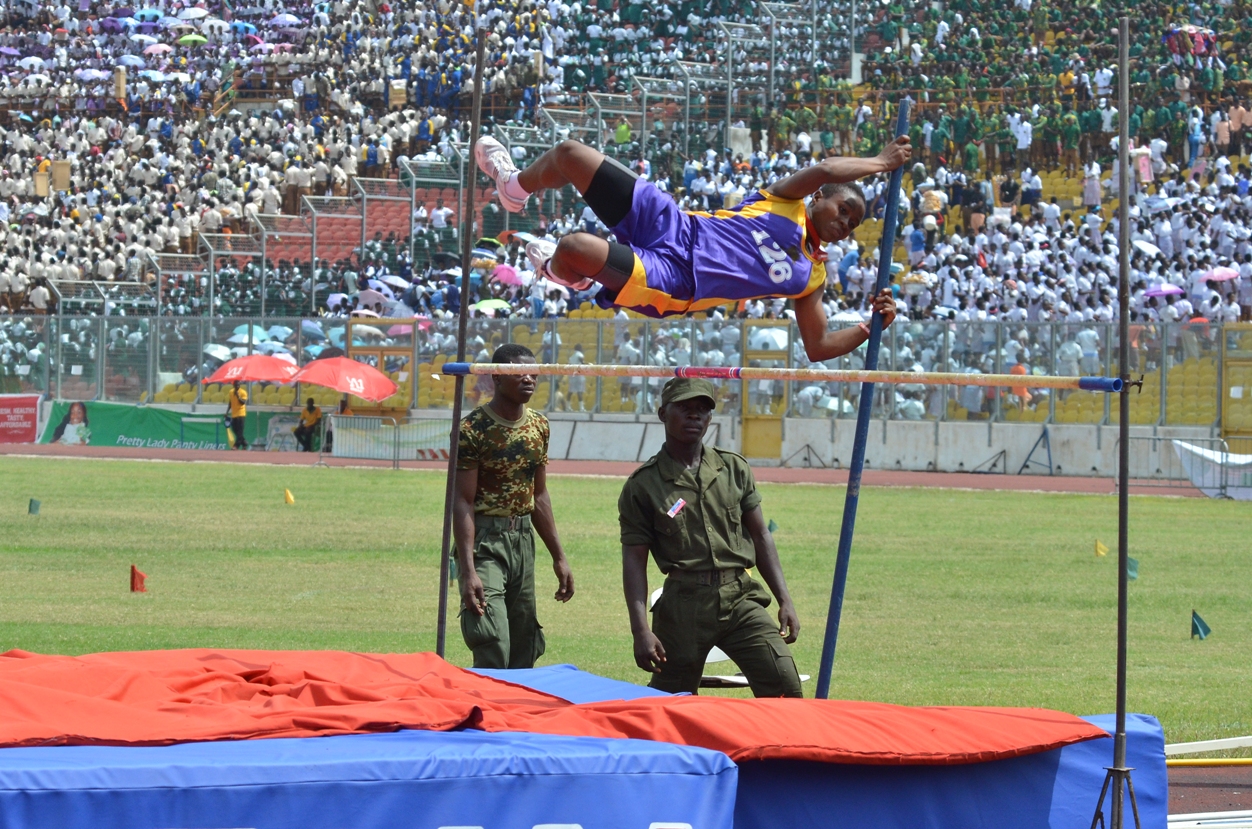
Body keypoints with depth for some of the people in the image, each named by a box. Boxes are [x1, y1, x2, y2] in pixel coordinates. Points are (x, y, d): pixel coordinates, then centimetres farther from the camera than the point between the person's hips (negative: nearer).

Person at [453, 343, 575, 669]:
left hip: (523, 540, 7)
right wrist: (468, 571, -22)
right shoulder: (473, 429, -13)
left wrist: (559, 557, 15)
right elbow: (463, 502, -15)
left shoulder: (538, 425, 8)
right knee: (493, 654, -16)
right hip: (484, 541, -7)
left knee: (525, 652, 8)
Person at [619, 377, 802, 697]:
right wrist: (641, 630, -10)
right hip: (683, 606, -2)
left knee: (785, 686, -13)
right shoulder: (642, 485, 2)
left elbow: (760, 536, 16)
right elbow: (634, 561, -1)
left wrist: (784, 601, 8)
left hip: (740, 598, 2)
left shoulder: (734, 469, 12)